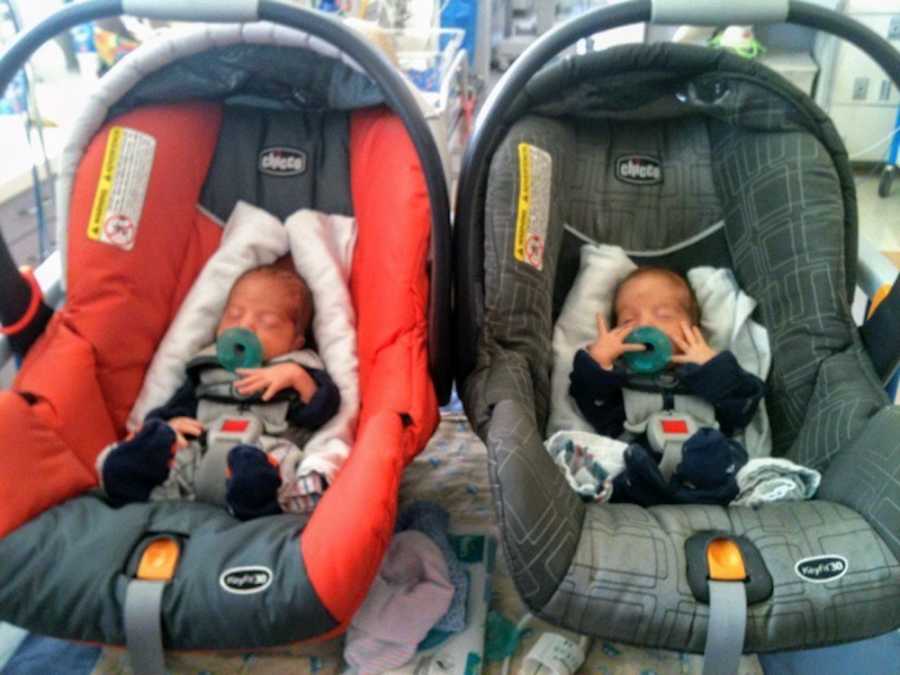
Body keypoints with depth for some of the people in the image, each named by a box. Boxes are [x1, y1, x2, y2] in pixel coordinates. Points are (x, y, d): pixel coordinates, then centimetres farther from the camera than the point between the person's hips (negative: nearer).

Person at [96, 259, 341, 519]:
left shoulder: (293, 371, 21)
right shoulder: (206, 371, 30)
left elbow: (322, 410, 6)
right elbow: (177, 406, 21)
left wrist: (297, 376, -8)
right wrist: (169, 425, -2)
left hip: (268, 454, -3)